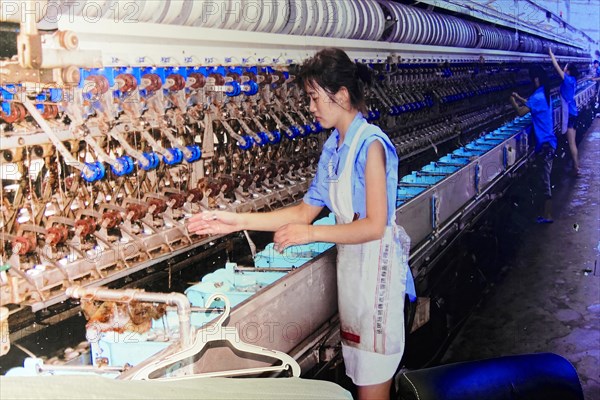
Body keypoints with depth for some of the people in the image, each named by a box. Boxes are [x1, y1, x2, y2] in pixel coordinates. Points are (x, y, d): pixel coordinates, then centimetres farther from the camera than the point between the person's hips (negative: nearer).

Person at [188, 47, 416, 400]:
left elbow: (374, 225, -20)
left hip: (376, 263, -8)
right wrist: (238, 221, 3)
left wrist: (311, 233, -19)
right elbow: (306, 211, 8)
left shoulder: (370, 144, -17)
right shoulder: (333, 146, 8)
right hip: (351, 261, 8)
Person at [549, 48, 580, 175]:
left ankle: (576, 168, -5)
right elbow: (559, 68, 19)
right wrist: (552, 55, 22)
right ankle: (576, 164, 23)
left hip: (569, 114, -9)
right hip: (572, 112, 9)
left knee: (571, 143, -6)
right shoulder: (572, 81, 6)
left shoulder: (568, 80, -16)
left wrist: (551, 54, -6)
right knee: (573, 142, 16)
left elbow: (557, 67, -14)